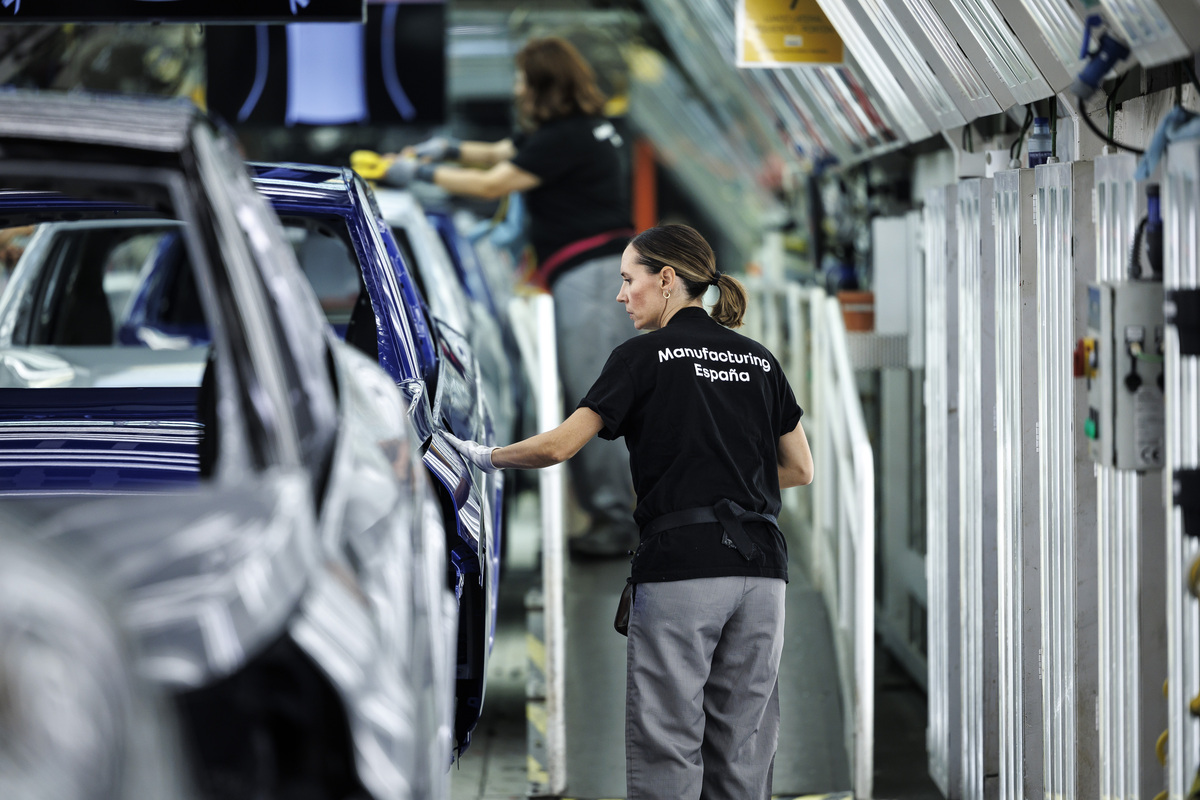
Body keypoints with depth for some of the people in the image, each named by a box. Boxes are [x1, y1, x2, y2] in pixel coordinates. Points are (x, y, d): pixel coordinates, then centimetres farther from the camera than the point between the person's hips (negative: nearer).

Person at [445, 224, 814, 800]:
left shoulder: (644, 356, -1)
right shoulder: (758, 359, 15)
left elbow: (559, 446, -6)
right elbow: (800, 469, 19)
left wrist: (487, 456, 9)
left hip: (681, 563, -5)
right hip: (760, 564, 5)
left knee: (667, 749, -2)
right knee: (741, 754, 7)